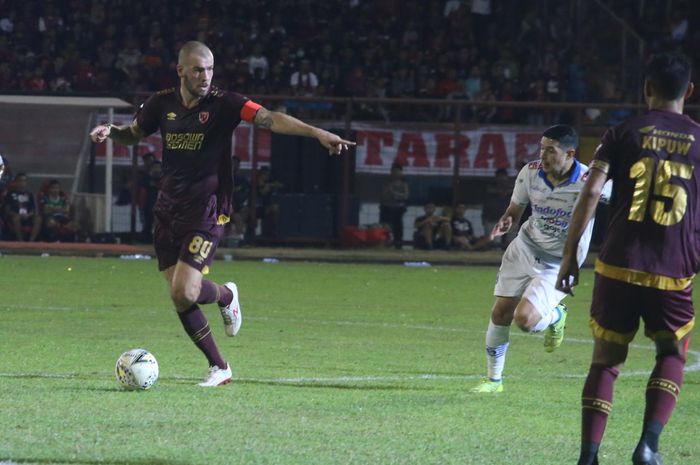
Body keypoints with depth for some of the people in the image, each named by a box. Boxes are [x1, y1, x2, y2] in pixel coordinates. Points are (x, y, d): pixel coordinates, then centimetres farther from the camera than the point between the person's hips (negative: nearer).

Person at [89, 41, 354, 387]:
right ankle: (219, 367, 14)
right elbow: (133, 134, 21)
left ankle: (226, 295, 18)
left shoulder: (223, 104, -9)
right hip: (168, 209, 5)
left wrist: (317, 133, -34)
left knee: (184, 291, -17)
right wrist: (109, 132, -1)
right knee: (179, 298, 0)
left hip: (206, 209, -5)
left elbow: (269, 119, -21)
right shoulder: (162, 103, 4)